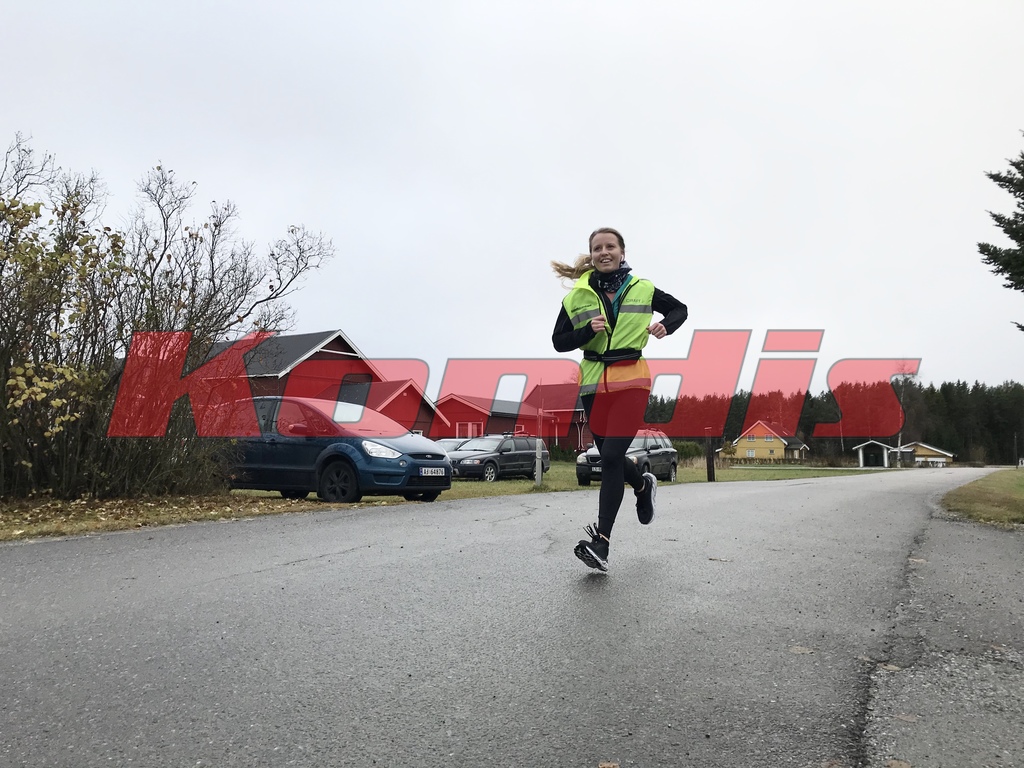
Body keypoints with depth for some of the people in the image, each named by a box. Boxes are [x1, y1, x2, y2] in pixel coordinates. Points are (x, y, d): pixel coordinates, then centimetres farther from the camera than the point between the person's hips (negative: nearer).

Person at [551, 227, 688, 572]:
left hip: (631, 380, -3)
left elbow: (679, 309, 18)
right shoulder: (577, 296, 4)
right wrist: (588, 330, -14)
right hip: (594, 382, 3)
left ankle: (601, 542, -10)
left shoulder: (642, 289, 4)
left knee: (611, 458, -13)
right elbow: (559, 341, 5)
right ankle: (643, 486, 46)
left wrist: (665, 325, -4)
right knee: (609, 455, 12)